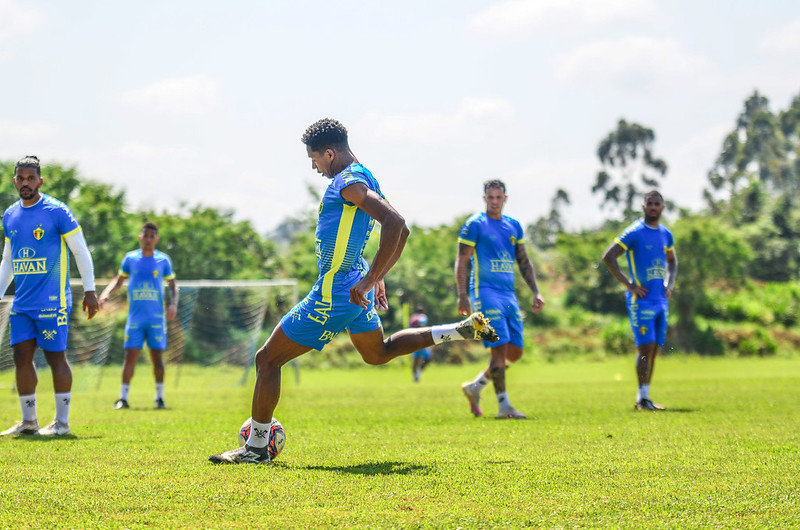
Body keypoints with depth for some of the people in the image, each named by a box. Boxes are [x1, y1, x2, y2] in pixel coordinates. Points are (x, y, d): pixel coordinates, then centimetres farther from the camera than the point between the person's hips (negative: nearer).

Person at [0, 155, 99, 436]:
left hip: (52, 302, -6)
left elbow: (81, 251, -4)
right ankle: (28, 421, 12)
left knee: (56, 356, -3)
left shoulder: (57, 211, -7)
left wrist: (89, 291, -6)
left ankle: (62, 421, 4)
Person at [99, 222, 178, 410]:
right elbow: (118, 281, 16)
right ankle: (123, 398, 0)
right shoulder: (130, 258, 7)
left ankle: (159, 398, 11)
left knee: (157, 357, 0)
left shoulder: (163, 260, 5)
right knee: (130, 356, -5)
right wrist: (106, 294, -2)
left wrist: (173, 304, -4)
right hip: (135, 317, 0)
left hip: (156, 317, 0)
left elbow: (172, 285, 13)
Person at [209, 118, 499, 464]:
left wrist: (369, 279, -30)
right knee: (378, 354, 31)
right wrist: (377, 277, 22)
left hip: (334, 293, -10)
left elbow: (395, 224, -30)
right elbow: (400, 230, 21)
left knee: (267, 358, -2)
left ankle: (256, 448, 3)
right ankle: (463, 330, 22)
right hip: (355, 287, 10)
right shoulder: (363, 179, 12)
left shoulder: (349, 182, -17)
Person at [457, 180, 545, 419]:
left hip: (508, 295, 7)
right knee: (500, 348, -13)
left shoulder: (514, 226, 15)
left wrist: (536, 292, 13)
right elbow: (461, 262, -6)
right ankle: (503, 406, -8)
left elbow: (524, 261, 21)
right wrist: (462, 296, -15)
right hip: (485, 292, -7)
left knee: (515, 353, 5)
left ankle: (475, 386, 22)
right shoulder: (474, 225, -3)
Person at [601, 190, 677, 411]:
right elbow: (608, 256, -14)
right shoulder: (634, 232, -9)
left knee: (655, 350, 7)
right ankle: (642, 398, -8)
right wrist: (628, 284, -15)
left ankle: (645, 397, 14)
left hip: (661, 301, 7)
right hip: (641, 300, -7)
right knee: (646, 347, -12)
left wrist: (670, 283, 12)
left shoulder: (666, 234, 12)